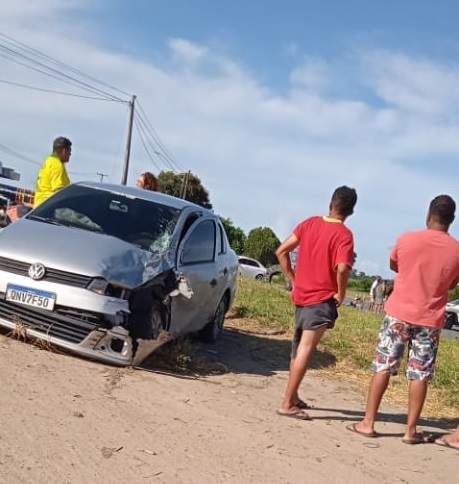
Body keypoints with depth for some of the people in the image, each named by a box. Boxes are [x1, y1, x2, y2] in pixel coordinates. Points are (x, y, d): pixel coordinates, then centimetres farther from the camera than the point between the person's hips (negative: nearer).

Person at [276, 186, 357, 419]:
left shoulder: (310, 223, 5)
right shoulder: (344, 234, -11)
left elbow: (281, 252, 4)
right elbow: (342, 268, -25)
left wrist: (293, 281, 9)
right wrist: (341, 294, -9)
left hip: (301, 295, 6)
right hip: (322, 299, -6)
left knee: (298, 347, 18)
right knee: (305, 350, -6)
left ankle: (293, 396, 28)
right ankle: (287, 404, -6)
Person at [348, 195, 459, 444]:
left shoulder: (407, 239, -7)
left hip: (399, 314, 0)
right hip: (430, 321, 1)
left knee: (383, 368, 6)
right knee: (420, 375, 8)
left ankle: (367, 423, 8)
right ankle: (411, 430, 13)